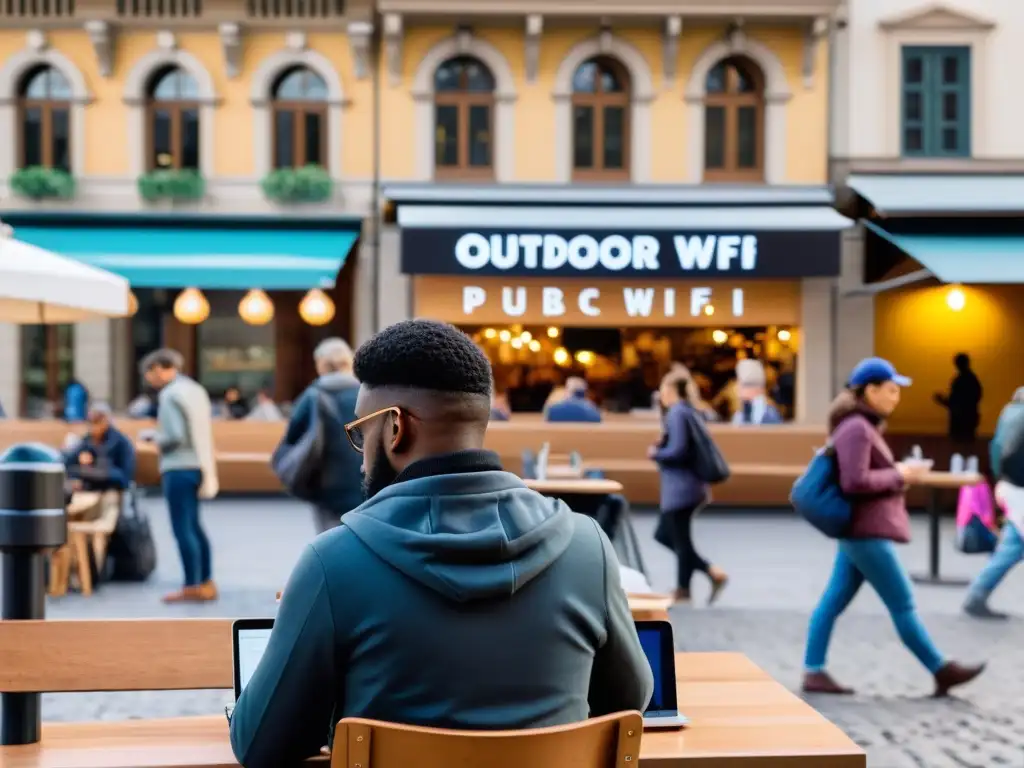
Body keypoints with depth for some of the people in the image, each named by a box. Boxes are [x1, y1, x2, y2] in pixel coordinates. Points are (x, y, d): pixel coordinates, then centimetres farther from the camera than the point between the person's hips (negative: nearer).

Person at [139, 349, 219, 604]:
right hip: (198, 465, 9)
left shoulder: (170, 394, -14)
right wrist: (158, 433, 16)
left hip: (179, 468, -9)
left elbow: (175, 436, -20)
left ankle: (193, 587, 1)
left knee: (182, 528, -3)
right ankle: (206, 583, 20)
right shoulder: (195, 389, 12)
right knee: (193, 525, 16)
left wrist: (154, 437, -2)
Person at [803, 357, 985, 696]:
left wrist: (898, 476, 8)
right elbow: (855, 482, -23)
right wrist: (898, 475, -13)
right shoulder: (856, 428, -16)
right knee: (903, 605, -1)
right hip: (867, 532, -10)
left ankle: (813, 672, 9)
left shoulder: (862, 426, 15)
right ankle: (942, 672, 7)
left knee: (833, 601, 7)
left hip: (859, 531, 10)